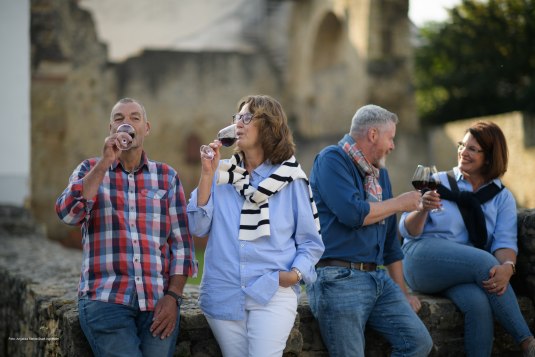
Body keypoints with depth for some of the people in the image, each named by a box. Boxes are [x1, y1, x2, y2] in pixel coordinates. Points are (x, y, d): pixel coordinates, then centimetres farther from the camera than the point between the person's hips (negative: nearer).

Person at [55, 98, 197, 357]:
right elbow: (67, 213, -9)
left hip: (159, 303, 2)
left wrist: (173, 296, -4)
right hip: (105, 299, -2)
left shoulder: (167, 177, 11)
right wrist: (106, 162, -12)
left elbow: (181, 243, 8)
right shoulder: (90, 170, 10)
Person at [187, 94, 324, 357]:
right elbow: (198, 227, -1)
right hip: (224, 295, 3)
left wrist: (296, 273, -13)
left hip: (274, 295, -2)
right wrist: (207, 175, -6)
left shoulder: (290, 178, 2)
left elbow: (311, 241, 4)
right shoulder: (222, 173, 7)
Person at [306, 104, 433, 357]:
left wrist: (402, 291, 20)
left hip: (378, 278, 8)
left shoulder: (379, 173, 20)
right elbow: (353, 213, -19)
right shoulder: (332, 160, -4)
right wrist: (399, 203, -4)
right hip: (338, 277, -8)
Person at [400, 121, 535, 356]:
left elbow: (505, 242, -3)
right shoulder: (439, 183, 9)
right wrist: (422, 210, -18)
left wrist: (507, 267, -27)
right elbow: (407, 231, 5)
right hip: (424, 258, -2)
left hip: (467, 272, 2)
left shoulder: (502, 197, 12)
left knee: (478, 302, -34)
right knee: (484, 262, -30)